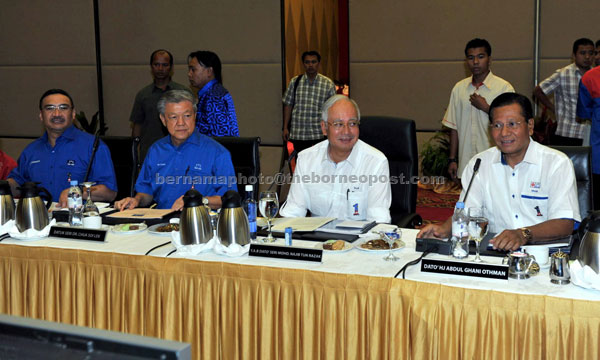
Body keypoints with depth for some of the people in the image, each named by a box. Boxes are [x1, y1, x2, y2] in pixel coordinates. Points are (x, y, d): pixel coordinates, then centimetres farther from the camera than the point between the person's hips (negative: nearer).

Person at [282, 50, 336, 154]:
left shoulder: (328, 84, 0)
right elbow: (288, 105, 10)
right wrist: (285, 128, 7)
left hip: (319, 135, -2)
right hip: (298, 135, 2)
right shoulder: (294, 82, 4)